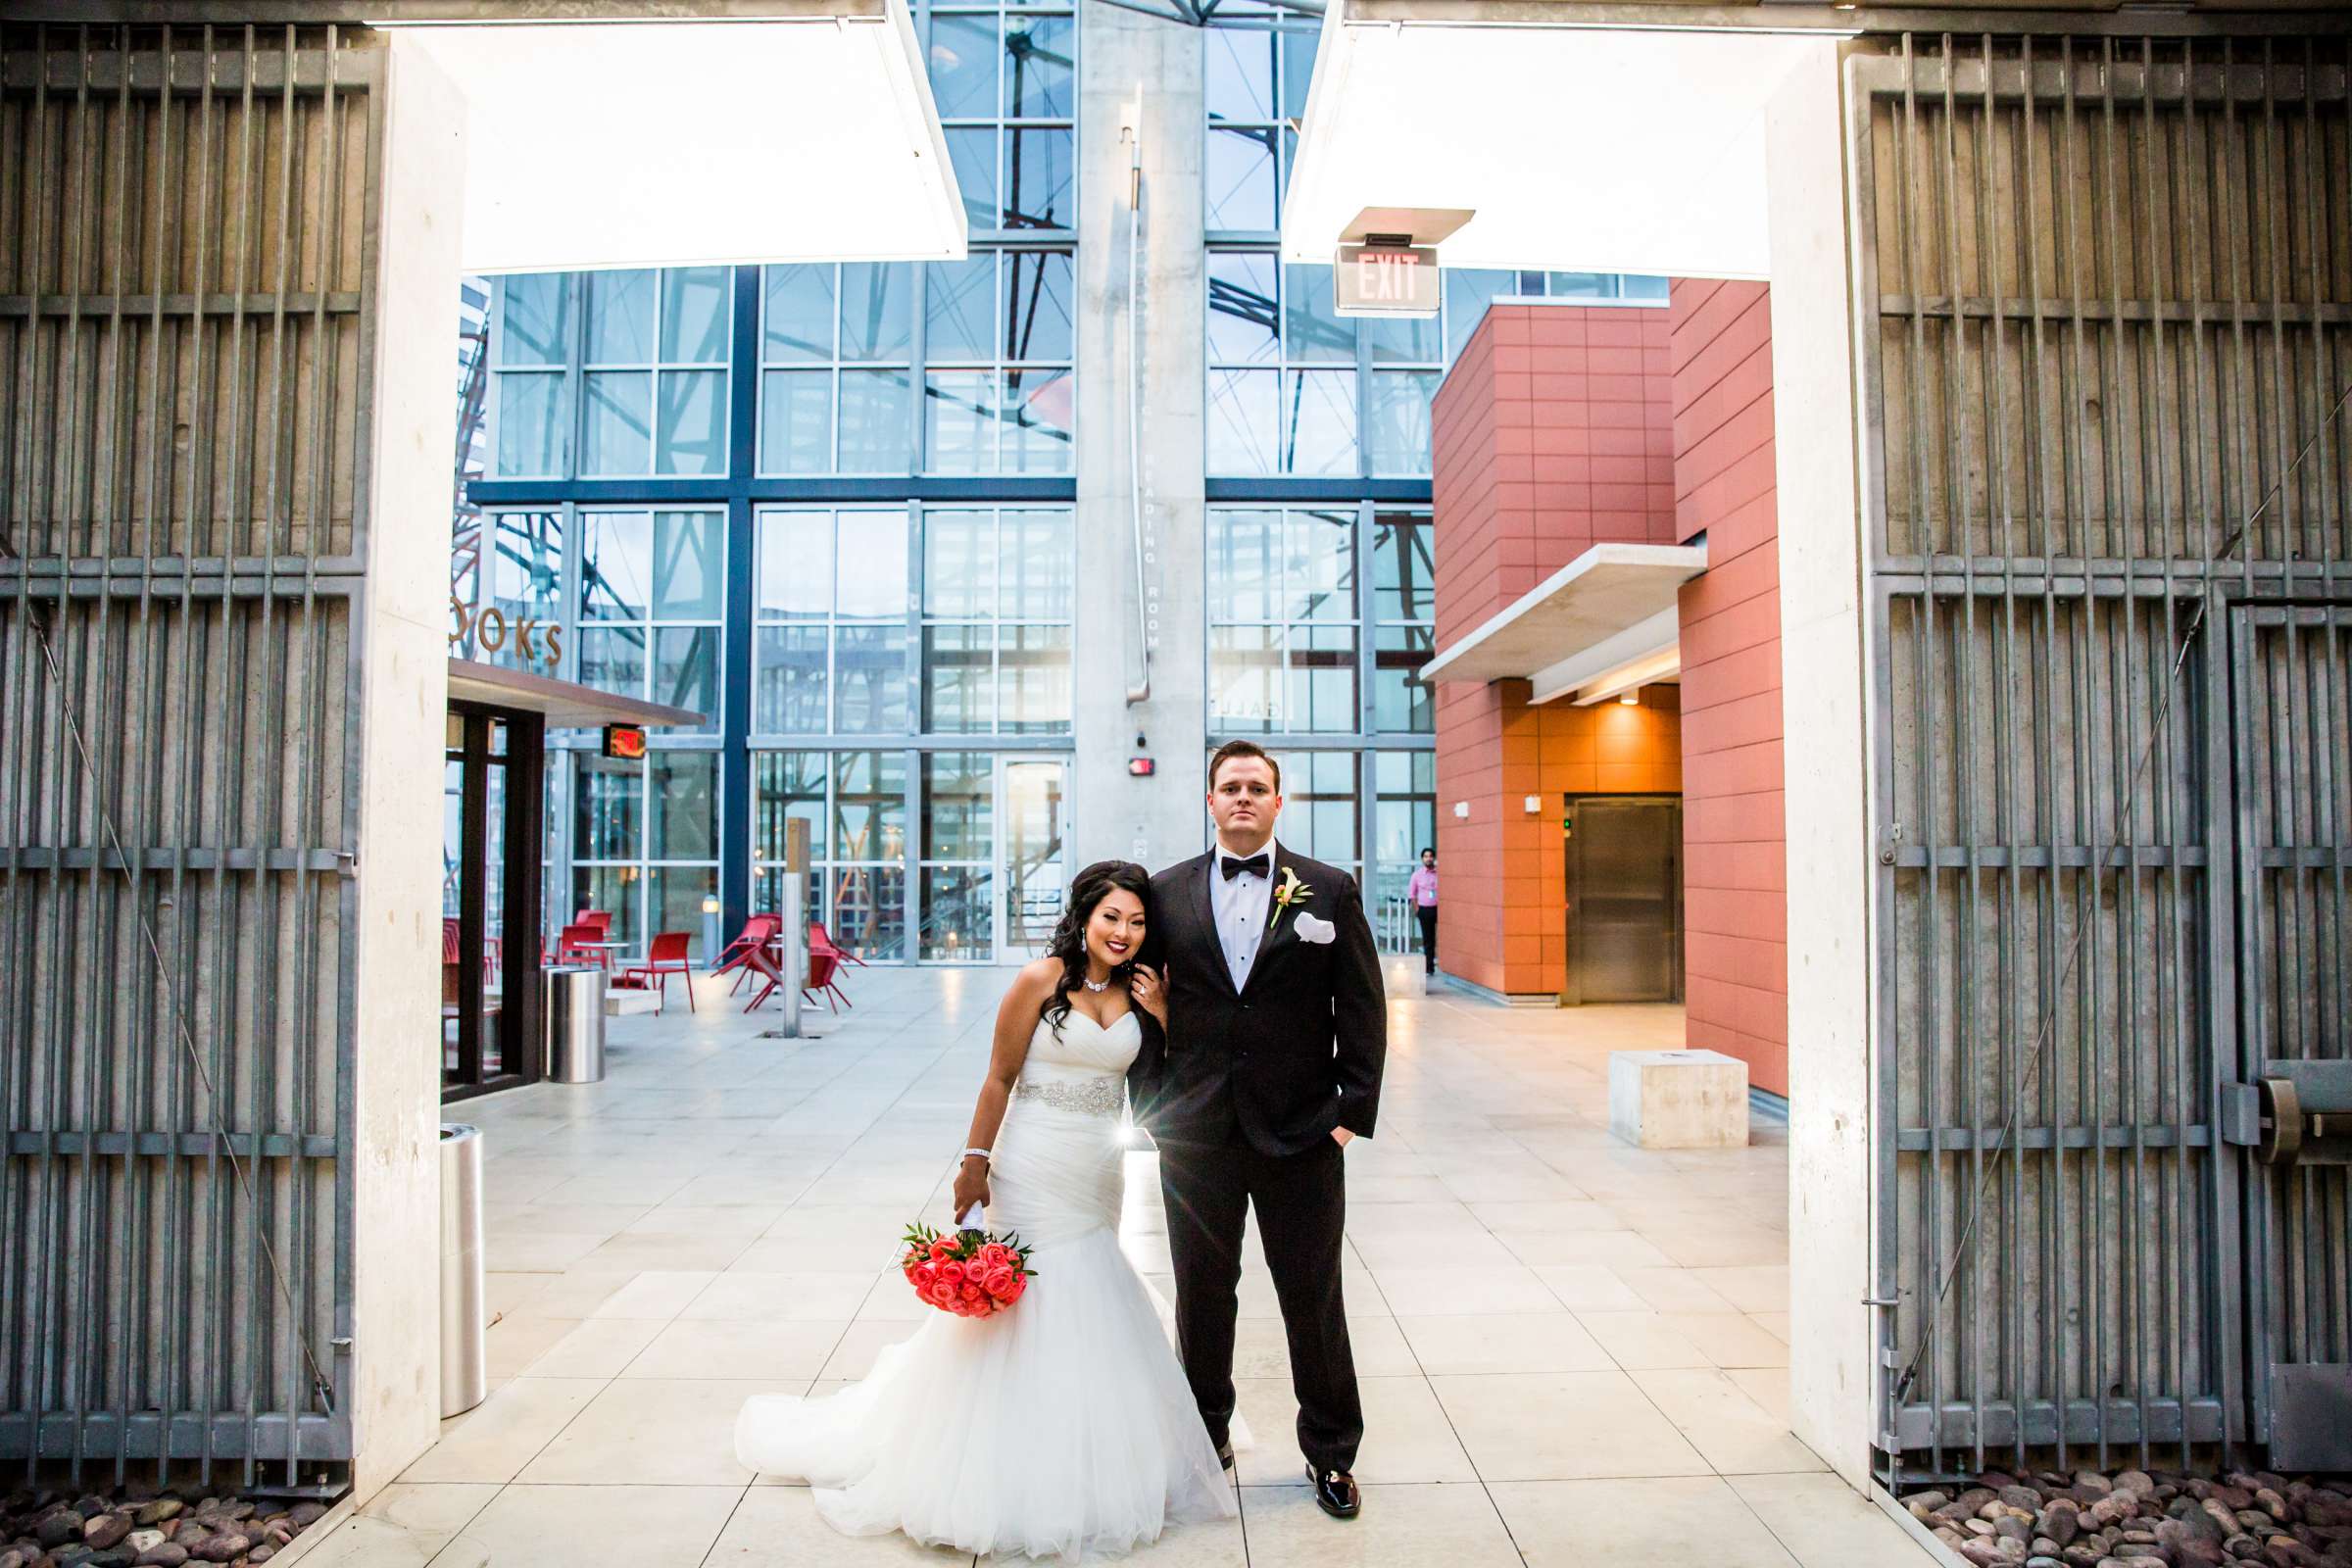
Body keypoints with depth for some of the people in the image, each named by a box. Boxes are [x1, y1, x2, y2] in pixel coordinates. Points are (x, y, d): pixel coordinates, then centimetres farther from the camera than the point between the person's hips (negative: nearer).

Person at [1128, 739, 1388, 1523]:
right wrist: (1150, 1105, -1)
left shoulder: (1331, 889, -1)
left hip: (1302, 1134, -1)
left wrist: (1353, 1111, -6)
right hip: (1194, 1134, 2)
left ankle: (1331, 1452, 29)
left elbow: (1363, 1008, -1)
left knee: (1314, 1298, 10)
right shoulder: (1167, 892, 3)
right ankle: (1206, 1435, 36)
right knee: (1202, 1295, 15)